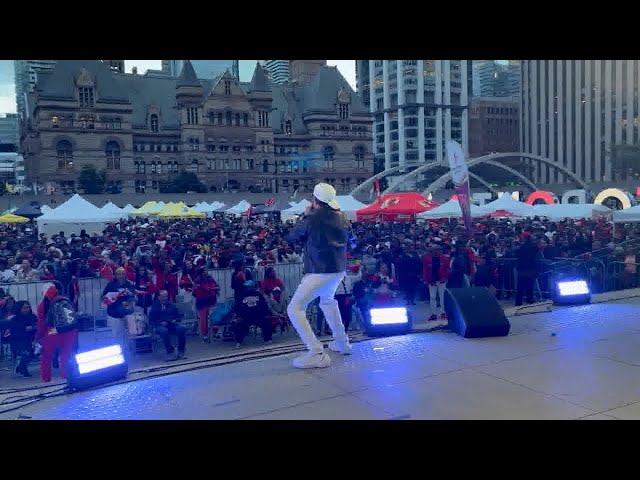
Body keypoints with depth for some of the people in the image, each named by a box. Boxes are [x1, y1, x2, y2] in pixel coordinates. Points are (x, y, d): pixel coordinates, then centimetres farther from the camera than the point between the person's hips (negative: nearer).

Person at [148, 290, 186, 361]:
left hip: (172, 325, 3)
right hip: (160, 326, -3)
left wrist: (175, 320, -3)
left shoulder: (171, 305, 19)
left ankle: (181, 352, -22)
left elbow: (179, 316, 20)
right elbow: (151, 320, 5)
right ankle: (170, 352, -34)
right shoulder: (154, 307, 10)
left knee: (182, 328, -30)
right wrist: (160, 323, -12)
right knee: (163, 331, -40)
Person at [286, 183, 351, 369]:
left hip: (320, 271, -8)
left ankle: (317, 354, -15)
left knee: (295, 309, -5)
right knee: (327, 300, 34)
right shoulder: (342, 217, 7)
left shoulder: (312, 218, -12)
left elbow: (292, 237, 1)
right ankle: (342, 342, 39)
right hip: (339, 269, 8)